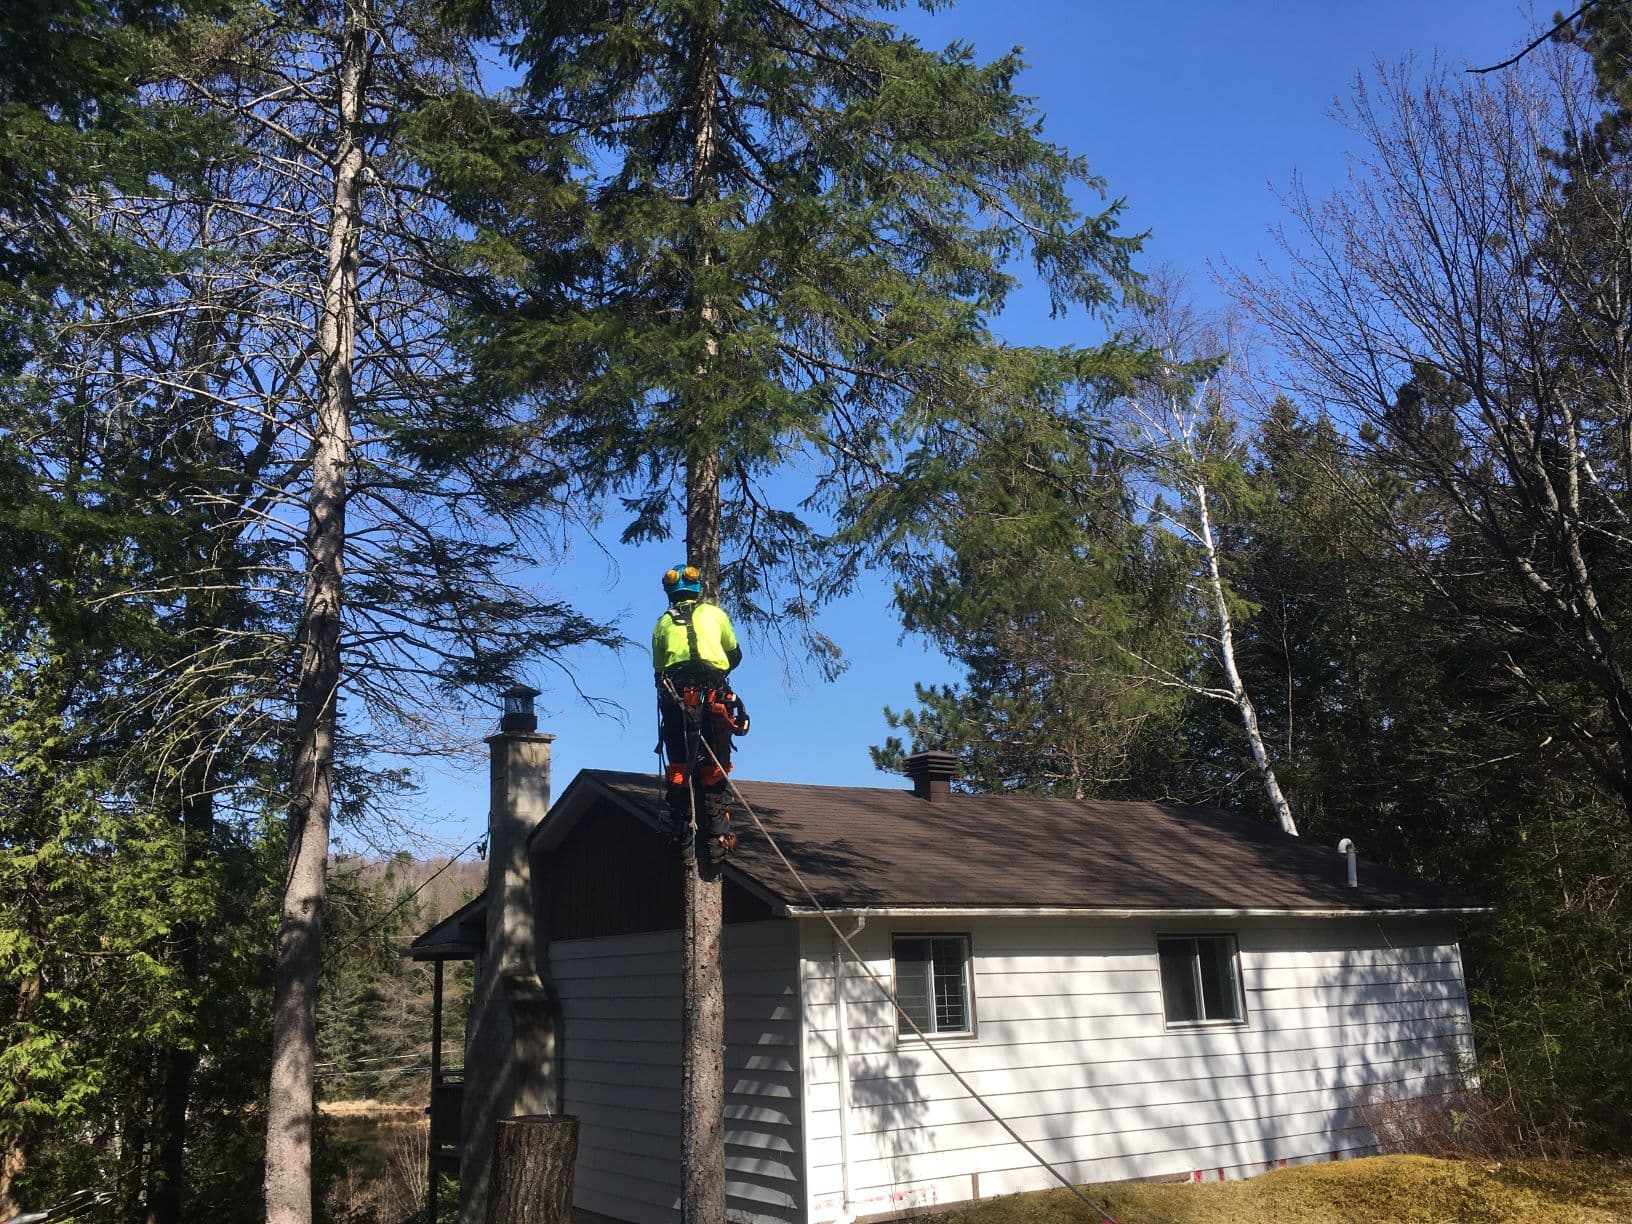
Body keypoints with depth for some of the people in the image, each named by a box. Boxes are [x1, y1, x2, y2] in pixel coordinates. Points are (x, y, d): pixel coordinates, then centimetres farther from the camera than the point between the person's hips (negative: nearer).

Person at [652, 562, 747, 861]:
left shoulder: (663, 622, 15)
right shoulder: (715, 614, 13)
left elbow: (658, 667, 16)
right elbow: (735, 655, 22)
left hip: (675, 697, 1)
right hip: (713, 696, -1)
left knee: (678, 767, 7)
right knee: (714, 768, 3)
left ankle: (682, 830, 6)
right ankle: (718, 834, -1)